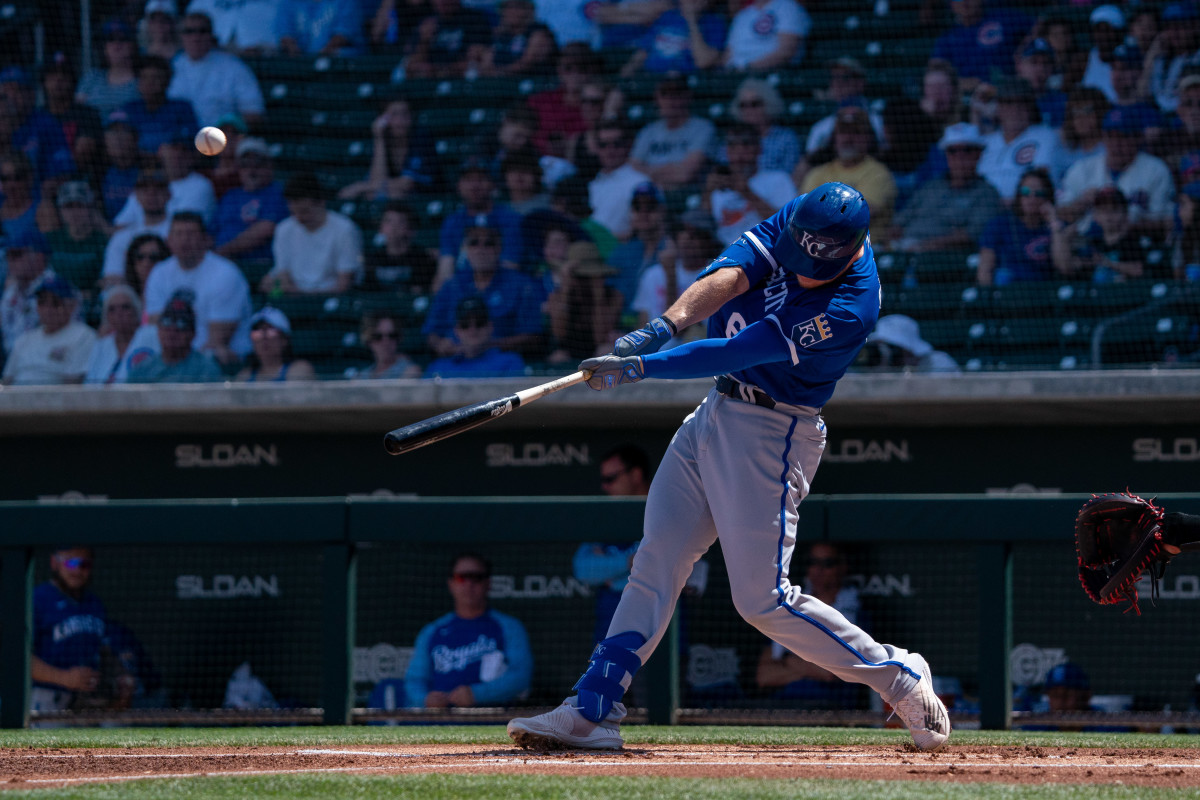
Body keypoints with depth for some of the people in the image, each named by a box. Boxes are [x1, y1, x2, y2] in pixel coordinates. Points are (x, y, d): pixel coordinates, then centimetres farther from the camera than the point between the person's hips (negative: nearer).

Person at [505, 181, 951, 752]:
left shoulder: (848, 311, -26)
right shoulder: (798, 218, -5)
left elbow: (736, 352, -28)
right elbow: (731, 275, -16)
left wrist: (640, 367, -29)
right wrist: (666, 324, -33)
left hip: (770, 433, -8)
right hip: (716, 414, 8)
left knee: (764, 601, -7)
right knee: (654, 566, 5)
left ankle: (898, 677, 8)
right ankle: (593, 711, 6)